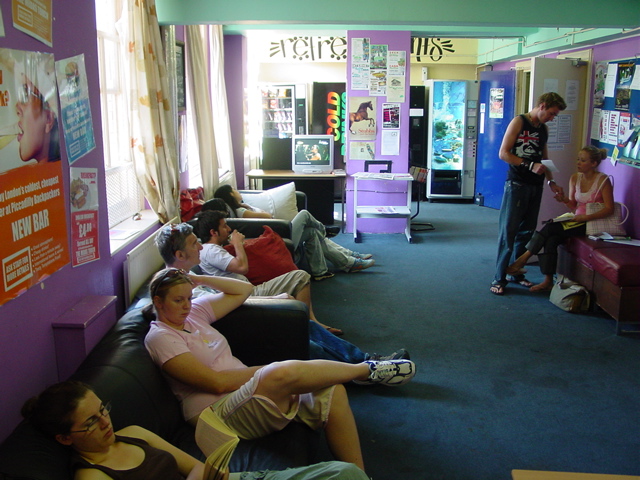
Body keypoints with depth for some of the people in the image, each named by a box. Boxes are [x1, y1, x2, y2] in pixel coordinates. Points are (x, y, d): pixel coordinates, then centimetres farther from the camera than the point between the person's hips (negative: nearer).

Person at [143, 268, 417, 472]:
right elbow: (217, 382, -17)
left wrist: (199, 279, 9)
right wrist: (271, 372, -13)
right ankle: (367, 370, -12)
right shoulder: (160, 337, -8)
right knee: (283, 373, -35)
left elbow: (244, 289, 18)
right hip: (220, 411, -8)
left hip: (247, 392, 8)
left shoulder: (193, 313, 14)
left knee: (331, 391, -13)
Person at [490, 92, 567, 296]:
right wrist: (530, 165, -18)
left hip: (535, 187, 7)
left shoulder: (543, 129, 16)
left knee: (526, 232, 10)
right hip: (517, 185, -7)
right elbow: (503, 153, -12)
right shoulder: (519, 122, -5)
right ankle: (499, 278, -2)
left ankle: (515, 273, 20)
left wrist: (551, 182, 12)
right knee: (508, 231, -6)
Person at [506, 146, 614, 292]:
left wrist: (586, 217, -23)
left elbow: (609, 209, -13)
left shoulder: (603, 180, -9)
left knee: (551, 228, -24)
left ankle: (524, 258, -14)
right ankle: (548, 281, -22)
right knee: (552, 239, -24)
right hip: (577, 220, 6)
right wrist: (565, 200, -9)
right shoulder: (575, 178, 9)